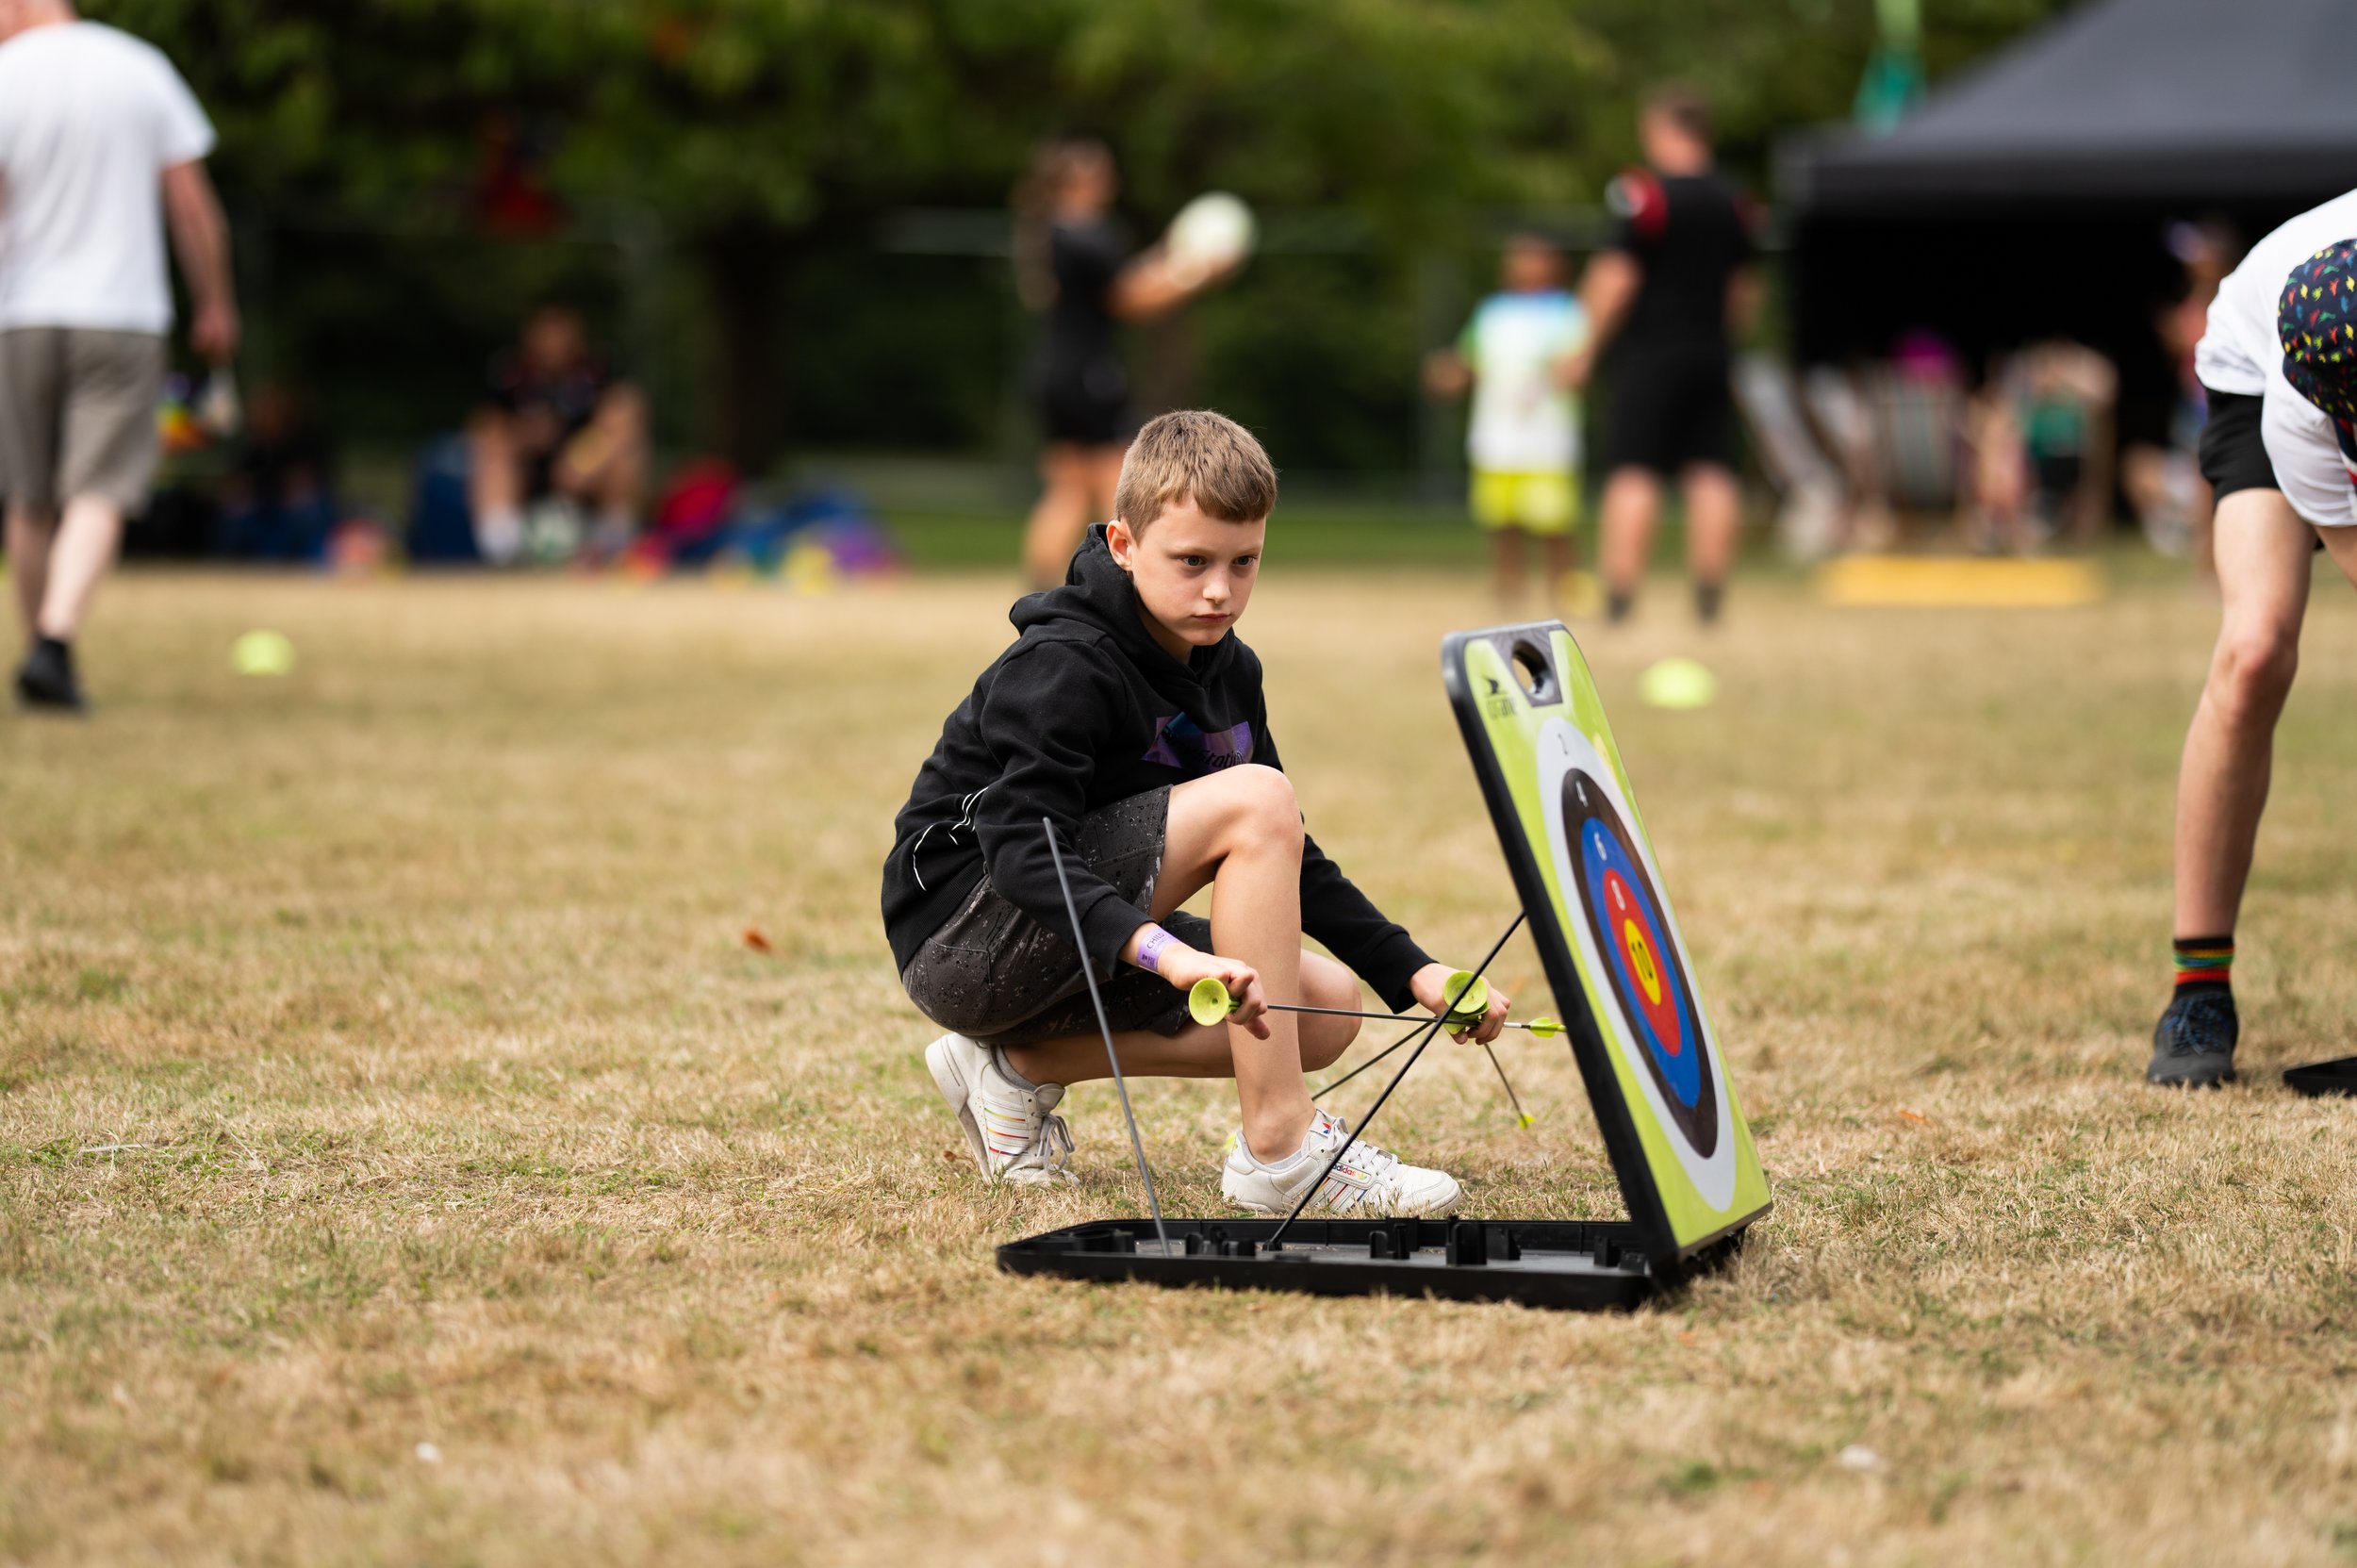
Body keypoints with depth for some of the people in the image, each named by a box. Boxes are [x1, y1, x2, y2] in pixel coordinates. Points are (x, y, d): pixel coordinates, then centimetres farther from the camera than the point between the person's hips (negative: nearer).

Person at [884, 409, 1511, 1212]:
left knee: (1328, 1010, -4)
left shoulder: (1227, 672, 7)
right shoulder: (1060, 670, -19)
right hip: (960, 942, -9)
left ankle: (1025, 1066, 3)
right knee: (1253, 799, -23)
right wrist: (1165, 951, -47)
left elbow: (1288, 861, 12)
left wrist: (1412, 971, 0)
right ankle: (1278, 1147, -24)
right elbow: (1021, 849, -32)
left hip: (1070, 950, 9)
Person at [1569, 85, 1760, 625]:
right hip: (1711, 355, 6)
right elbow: (1746, 291, 15)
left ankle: (1620, 592, -11)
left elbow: (1618, 280, -13)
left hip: (1650, 354, -6)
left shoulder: (1646, 194, -10)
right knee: (1712, 472, 5)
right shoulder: (1731, 202, 9)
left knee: (1633, 474, -6)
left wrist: (1587, 347, -6)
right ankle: (1710, 592, 3)